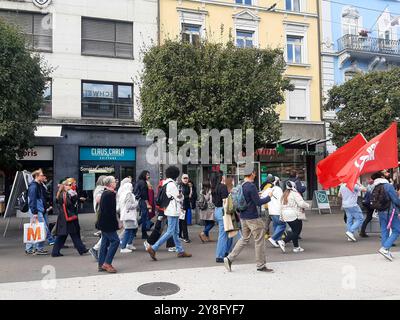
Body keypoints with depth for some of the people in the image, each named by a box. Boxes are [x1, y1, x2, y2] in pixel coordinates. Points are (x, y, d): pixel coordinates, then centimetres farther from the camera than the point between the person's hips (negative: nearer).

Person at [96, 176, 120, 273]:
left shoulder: (104, 193, 12)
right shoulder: (110, 194, -18)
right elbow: (111, 211, -21)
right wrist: (116, 223, -14)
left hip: (103, 223, 10)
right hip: (108, 223, -10)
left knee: (105, 242, 13)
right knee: (115, 241, -6)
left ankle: (101, 264, 17)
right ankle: (107, 263, -4)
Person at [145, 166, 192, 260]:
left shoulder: (166, 183, 12)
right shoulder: (172, 184, -17)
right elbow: (179, 198, -14)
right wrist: (181, 196, 8)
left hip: (172, 210, 10)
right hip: (173, 211, -10)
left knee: (176, 231, 14)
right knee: (170, 231, -8)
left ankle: (180, 251, 21)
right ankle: (153, 248, -10)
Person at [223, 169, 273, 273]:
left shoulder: (241, 186, 7)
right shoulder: (251, 186, -19)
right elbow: (258, 202, -18)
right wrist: (269, 197, -4)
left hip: (243, 217, 8)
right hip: (253, 217, -8)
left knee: (244, 239, 16)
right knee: (259, 241, 4)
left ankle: (229, 258, 11)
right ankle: (261, 265, 13)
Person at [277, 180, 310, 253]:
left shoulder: (284, 195, 15)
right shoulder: (295, 194, -10)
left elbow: (282, 206, 16)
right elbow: (301, 203, -17)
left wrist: (281, 217, 19)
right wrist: (307, 205, 2)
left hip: (286, 216, 9)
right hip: (295, 215, -8)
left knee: (294, 231, 16)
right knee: (297, 231, -2)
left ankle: (296, 247, 15)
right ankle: (283, 242, -14)